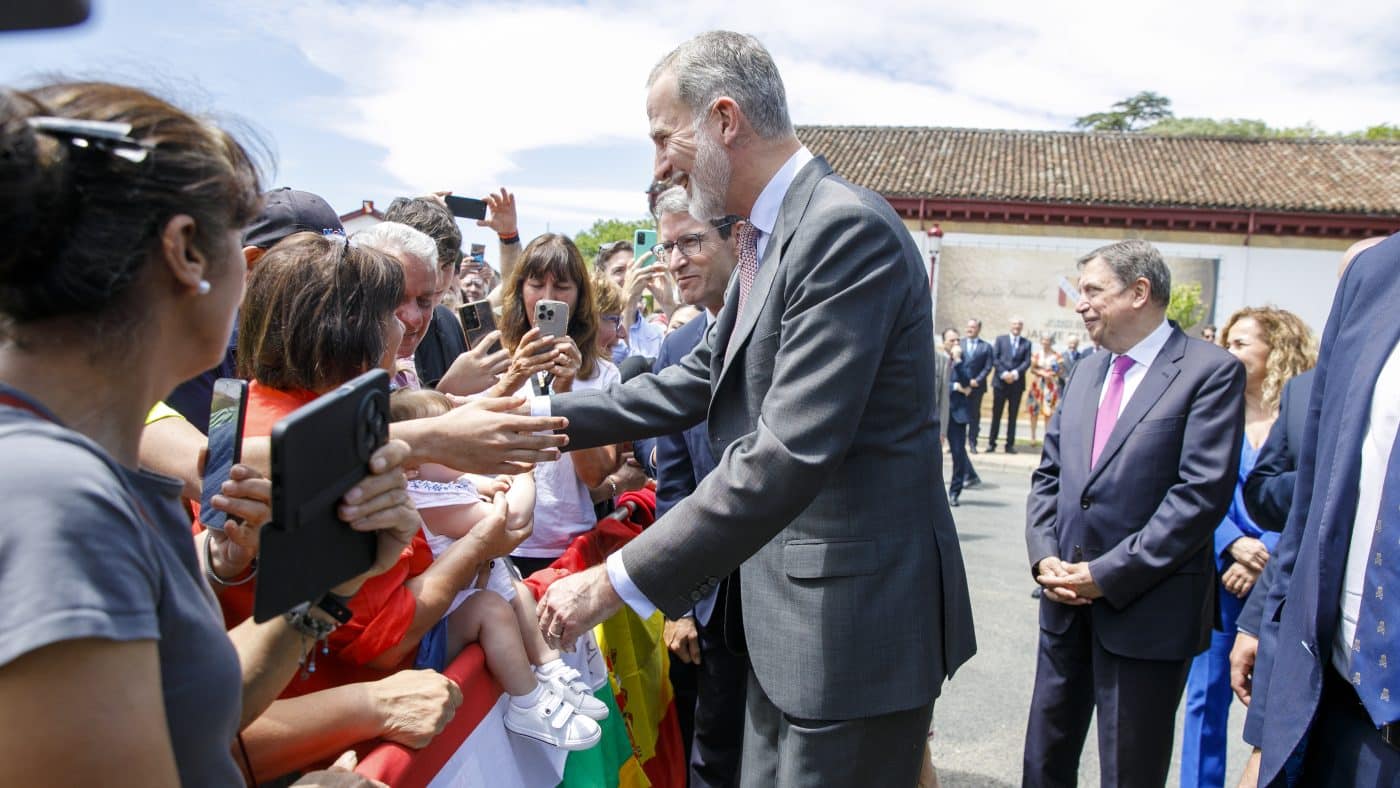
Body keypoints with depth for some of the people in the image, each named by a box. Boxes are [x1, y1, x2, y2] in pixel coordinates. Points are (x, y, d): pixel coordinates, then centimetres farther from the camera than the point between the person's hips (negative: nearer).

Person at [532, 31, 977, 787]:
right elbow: (693, 384, 14)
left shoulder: (847, 229, -21)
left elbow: (788, 456, -28)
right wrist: (541, 414, 9)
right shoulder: (768, 239, 10)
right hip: (784, 610, 9)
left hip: (854, 610, -9)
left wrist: (615, 582, -23)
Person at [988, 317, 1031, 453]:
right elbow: (994, 358, 0)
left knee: (1013, 415, 3)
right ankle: (991, 443, 5)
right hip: (1000, 381, -1)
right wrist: (1003, 373, -13)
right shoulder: (1000, 339, 8)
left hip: (1017, 382, 1)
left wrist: (1015, 373, -15)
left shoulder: (1026, 343, 10)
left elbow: (1027, 362, 1)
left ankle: (1010, 444, 6)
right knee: (996, 414, 1)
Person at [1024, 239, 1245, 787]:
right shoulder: (1086, 373, 13)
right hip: (1067, 601, 6)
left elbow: (1203, 493, -16)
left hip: (1146, 610, -6)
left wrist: (1106, 574, -17)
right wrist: (1044, 557, -3)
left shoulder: (1211, 371, -9)